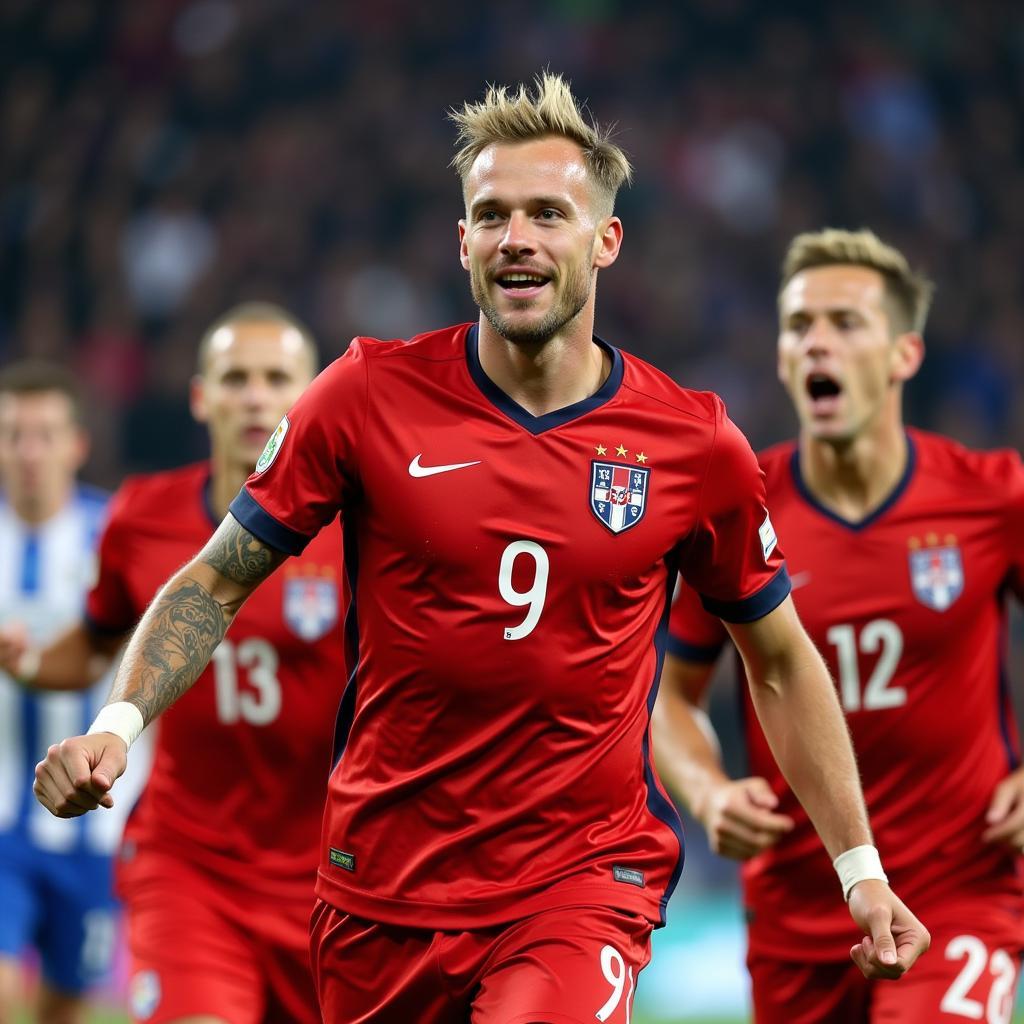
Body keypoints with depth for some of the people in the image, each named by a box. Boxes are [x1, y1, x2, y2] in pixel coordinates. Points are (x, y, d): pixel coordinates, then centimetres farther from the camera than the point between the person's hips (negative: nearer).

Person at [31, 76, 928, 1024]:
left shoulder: (696, 446, -2)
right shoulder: (370, 395, -3)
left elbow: (782, 663, 12)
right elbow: (216, 584, 4)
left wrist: (859, 868, 10)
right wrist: (119, 721, -12)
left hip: (585, 879, -2)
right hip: (381, 881, 2)